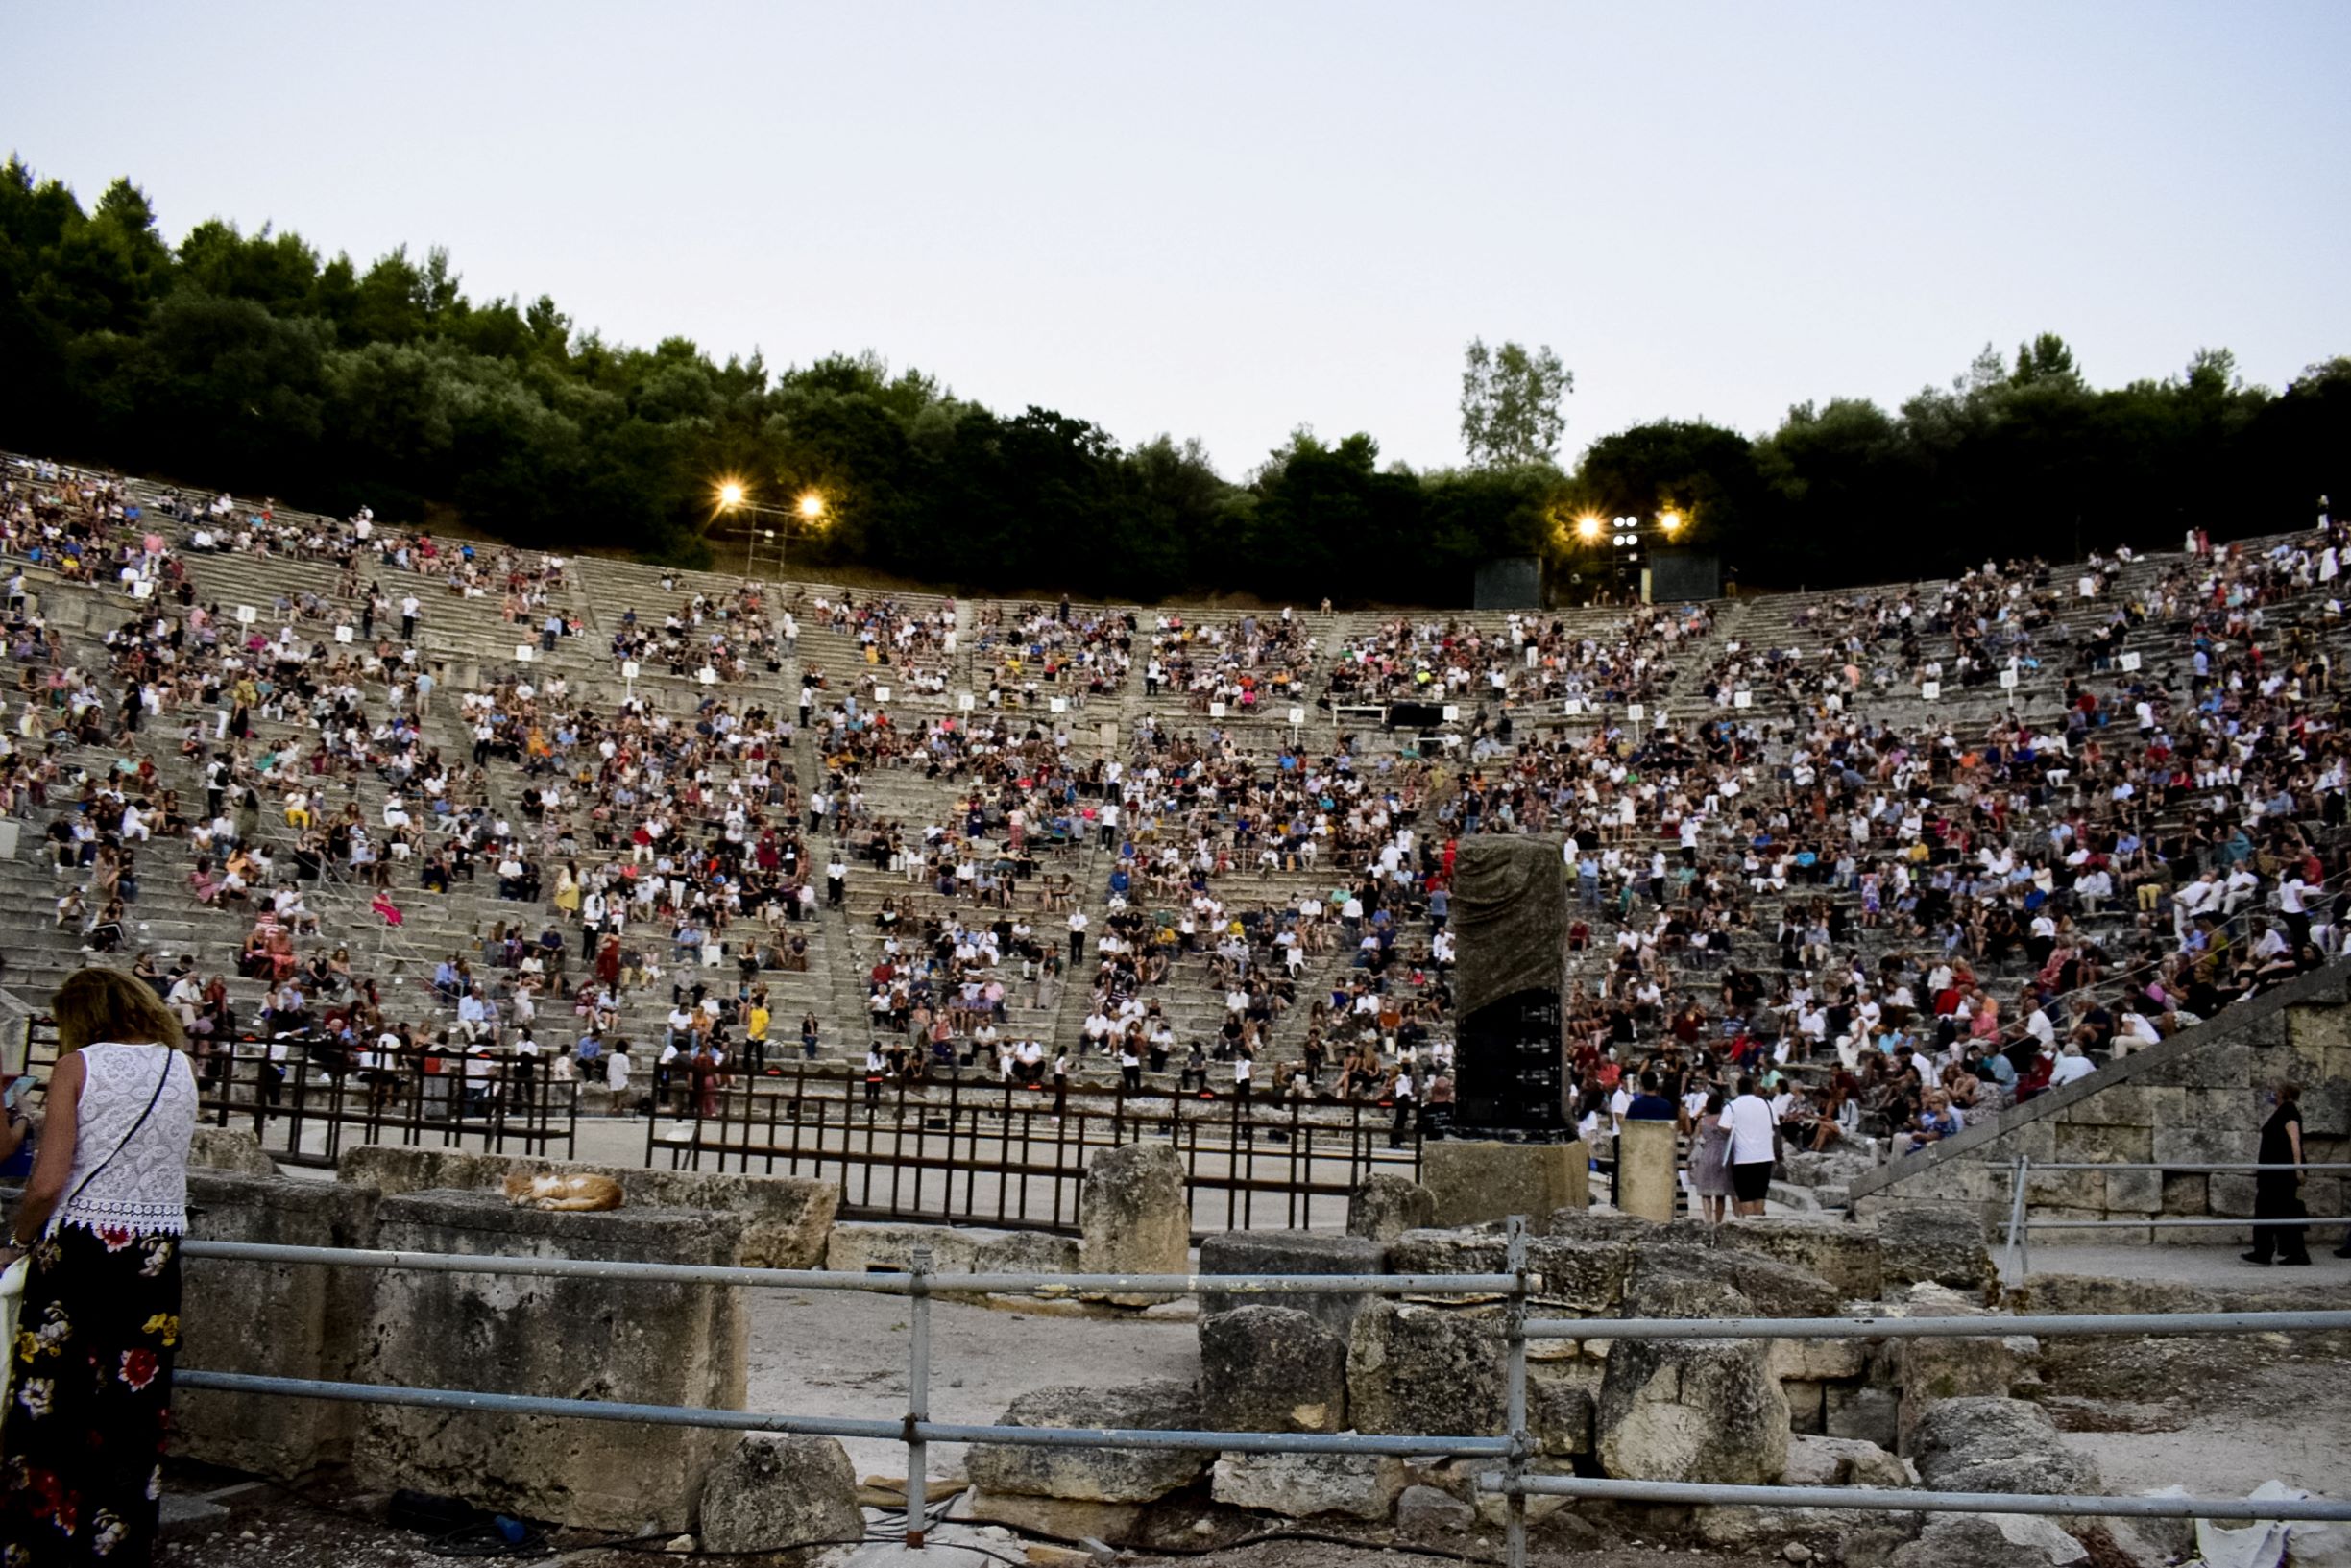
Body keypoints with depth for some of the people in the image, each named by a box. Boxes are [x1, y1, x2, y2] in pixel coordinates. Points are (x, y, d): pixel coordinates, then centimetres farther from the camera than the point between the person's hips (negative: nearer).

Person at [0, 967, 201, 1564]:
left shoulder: (78, 1066, -5)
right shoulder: (180, 1066, 7)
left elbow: (48, 1182, -10)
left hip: (80, 1246, -4)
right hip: (156, 1253, 4)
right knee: (135, 1410, 10)